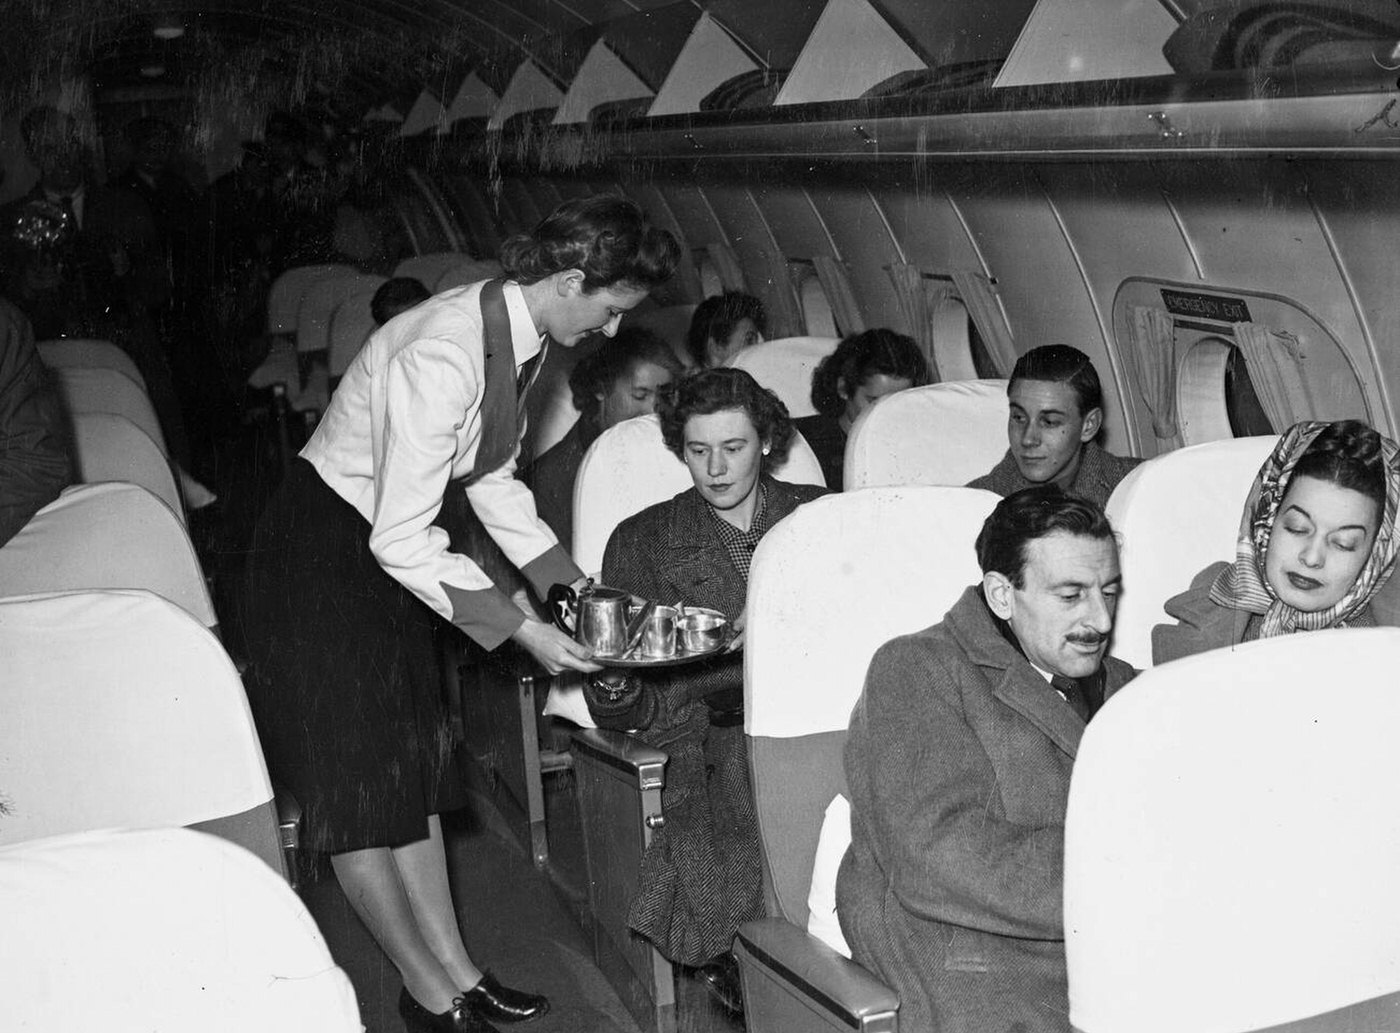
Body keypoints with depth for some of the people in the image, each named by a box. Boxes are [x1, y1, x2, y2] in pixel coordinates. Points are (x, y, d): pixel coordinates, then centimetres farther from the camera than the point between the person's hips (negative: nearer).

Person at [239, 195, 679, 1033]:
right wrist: (523, 631, -25)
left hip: (388, 555, 9)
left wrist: (575, 584, 3)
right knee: (360, 783, 3)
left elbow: (493, 477, 9)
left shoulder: (518, 335, -4)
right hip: (323, 561, -9)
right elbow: (403, 541, -30)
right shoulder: (443, 357, -33)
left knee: (413, 770, 13)